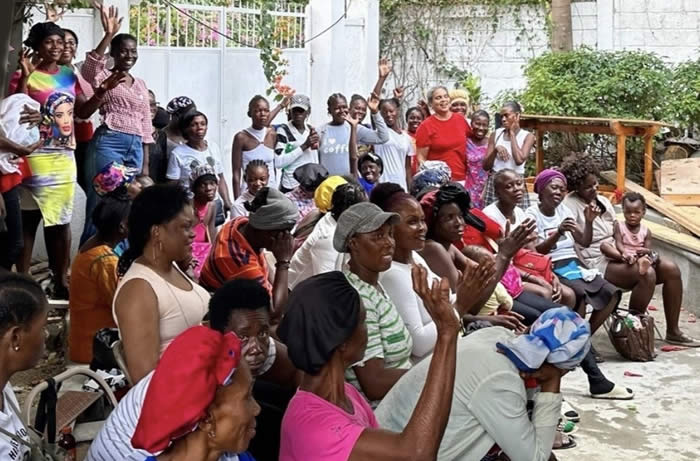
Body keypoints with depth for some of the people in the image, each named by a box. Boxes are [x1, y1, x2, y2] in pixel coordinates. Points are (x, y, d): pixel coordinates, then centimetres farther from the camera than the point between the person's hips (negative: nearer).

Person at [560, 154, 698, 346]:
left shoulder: (603, 201, 17)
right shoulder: (570, 205, -8)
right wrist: (587, 272, -25)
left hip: (620, 258, 8)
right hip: (598, 264, -8)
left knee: (671, 269, -8)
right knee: (647, 274, -30)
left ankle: (673, 331, 2)